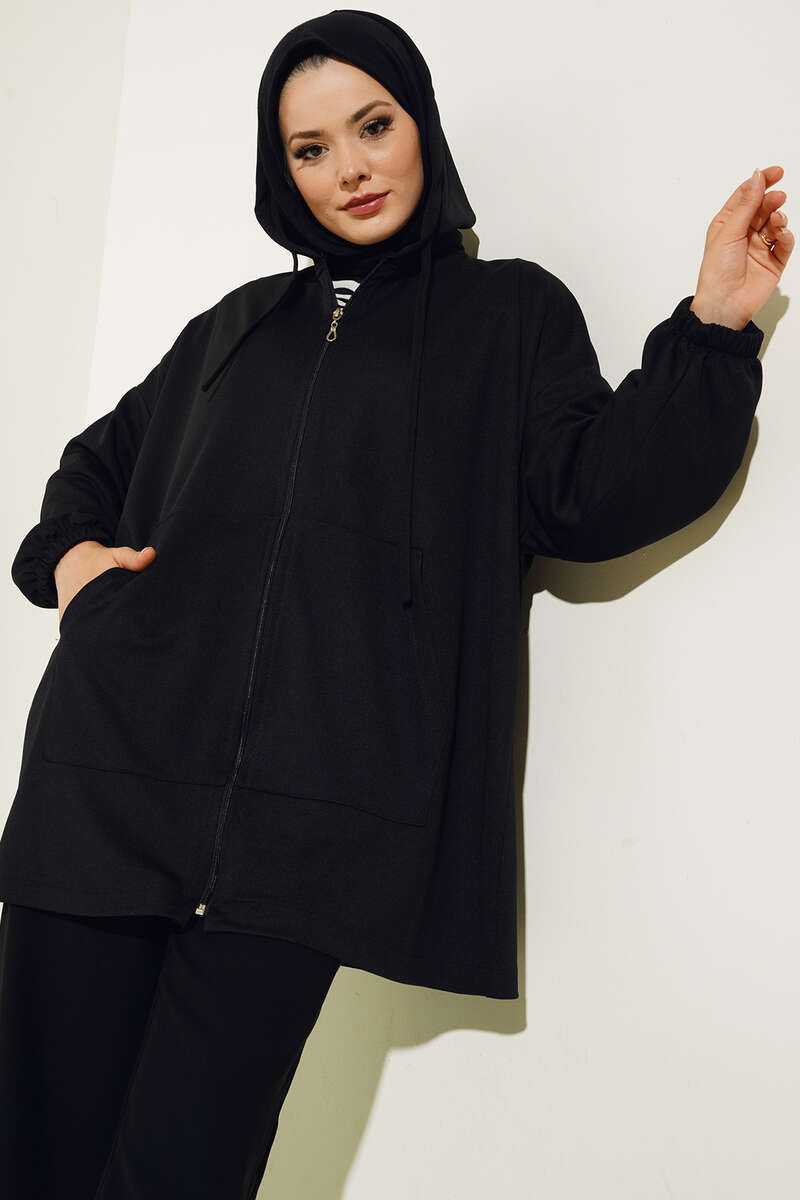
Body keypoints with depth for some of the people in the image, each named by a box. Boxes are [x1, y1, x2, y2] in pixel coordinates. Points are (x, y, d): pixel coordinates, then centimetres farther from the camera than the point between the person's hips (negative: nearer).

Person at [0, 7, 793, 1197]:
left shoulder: (510, 316, 14)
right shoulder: (239, 326, 22)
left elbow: (591, 496, 2)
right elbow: (99, 458, 33)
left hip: (302, 819, -3)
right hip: (110, 775, 4)